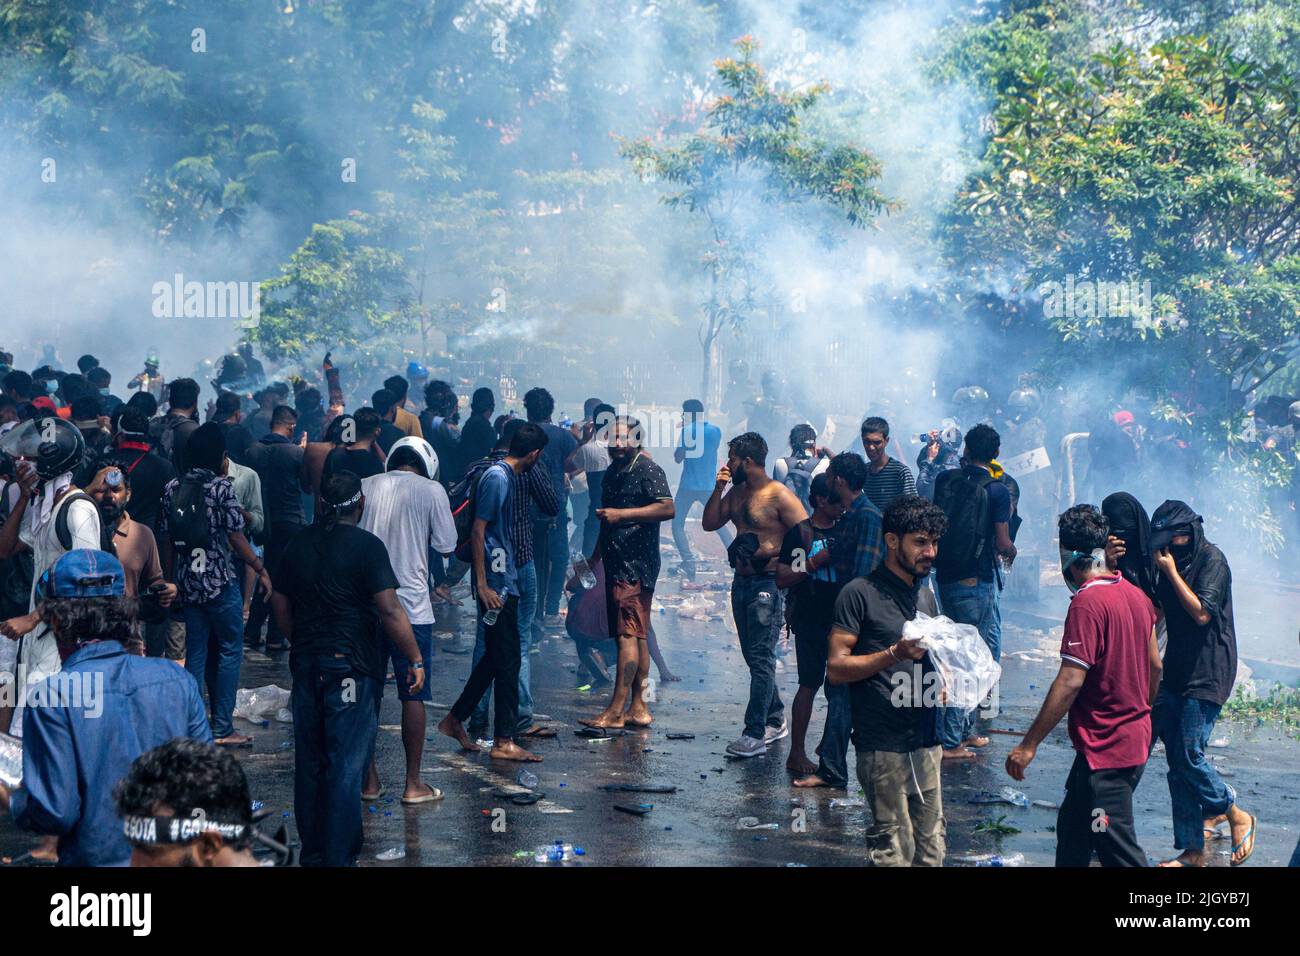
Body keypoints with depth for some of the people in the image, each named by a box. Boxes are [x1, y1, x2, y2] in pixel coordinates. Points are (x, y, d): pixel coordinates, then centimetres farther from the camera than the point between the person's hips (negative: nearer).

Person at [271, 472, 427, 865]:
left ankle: (312, 850, 23)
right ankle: (337, 856, -1)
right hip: (351, 668, -6)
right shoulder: (366, 546, -11)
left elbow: (280, 602, 15)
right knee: (345, 766, -1)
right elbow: (390, 611, -17)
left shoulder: (299, 543, 8)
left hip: (306, 663, 6)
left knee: (309, 760, 14)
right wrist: (415, 660, -9)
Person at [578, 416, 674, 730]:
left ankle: (616, 711, -14)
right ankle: (638, 708, 12)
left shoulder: (648, 470, -9)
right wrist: (594, 557, 29)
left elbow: (667, 508, -22)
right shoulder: (613, 472, 18)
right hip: (617, 563, 9)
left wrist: (621, 514, -23)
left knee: (628, 634, -11)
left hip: (637, 565, -9)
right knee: (637, 635, 10)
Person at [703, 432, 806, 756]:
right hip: (742, 581, 9)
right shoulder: (737, 492, 12)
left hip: (768, 584, -9)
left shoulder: (780, 496, -13)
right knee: (753, 655, 14)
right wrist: (718, 489, 0)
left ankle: (755, 733, -10)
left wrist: (767, 553, -18)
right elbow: (709, 523, 12)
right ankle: (775, 720, 26)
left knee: (761, 658, -10)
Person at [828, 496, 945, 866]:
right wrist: (895, 653, -19)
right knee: (894, 849, -8)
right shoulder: (860, 593, -5)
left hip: (926, 740, 7)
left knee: (931, 847, 8)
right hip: (884, 745, -7)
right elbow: (836, 668, -10)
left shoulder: (926, 595, 18)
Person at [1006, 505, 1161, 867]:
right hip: (1135, 739, 9)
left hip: (1105, 751, -9)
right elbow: (1154, 665, 15)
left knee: (1119, 851, -3)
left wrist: (1029, 744, -21)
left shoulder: (1088, 603, -20)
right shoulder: (1136, 595, 6)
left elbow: (1070, 681, -24)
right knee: (1072, 826, 21)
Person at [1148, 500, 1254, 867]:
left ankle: (1237, 816, 10)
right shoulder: (1170, 562, 12)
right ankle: (1192, 851, 8)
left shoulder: (1212, 560, -11)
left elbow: (1202, 613, -21)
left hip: (1207, 674, -8)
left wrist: (1171, 573, -16)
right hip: (1177, 670, 8)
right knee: (1177, 760, 4)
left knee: (1188, 754, -13)